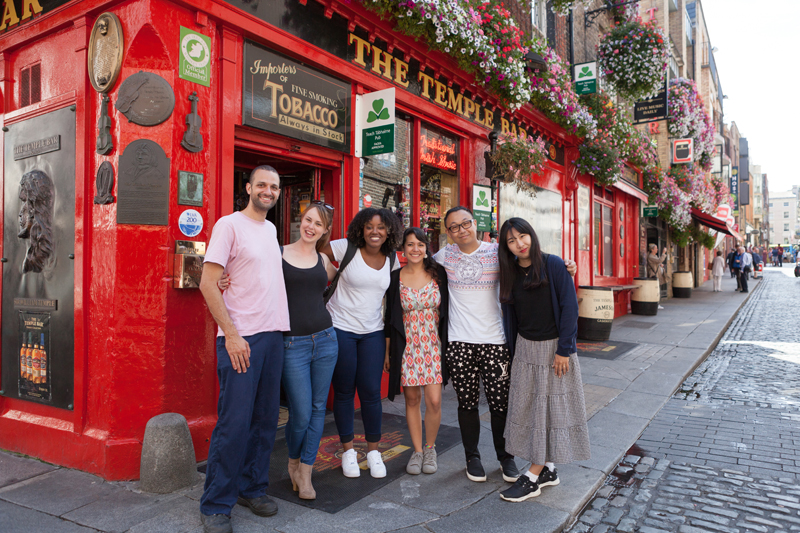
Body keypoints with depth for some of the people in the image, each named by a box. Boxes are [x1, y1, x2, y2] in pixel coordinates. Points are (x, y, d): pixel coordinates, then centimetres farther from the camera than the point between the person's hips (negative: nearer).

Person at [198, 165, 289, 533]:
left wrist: (279, 328, 14)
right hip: (240, 338, -7)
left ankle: (252, 488, 27)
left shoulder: (271, 230, 16)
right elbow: (208, 284, -11)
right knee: (234, 422, -5)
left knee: (265, 419, 12)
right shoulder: (229, 225, -5)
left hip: (273, 336, 7)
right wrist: (231, 334, -16)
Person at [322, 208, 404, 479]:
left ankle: (373, 450, 22)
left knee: (371, 392, 3)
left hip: (373, 332, 3)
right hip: (341, 329, -2)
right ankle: (348, 450, 24)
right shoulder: (346, 248, -10)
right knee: (344, 391, 7)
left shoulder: (392, 259, 3)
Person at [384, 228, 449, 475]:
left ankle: (430, 448, 19)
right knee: (412, 399, 6)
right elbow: (390, 316, 6)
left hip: (433, 345, 0)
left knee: (434, 400, -4)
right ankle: (417, 450, 23)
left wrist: (448, 344, 5)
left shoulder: (438, 274, 2)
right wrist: (388, 352, 5)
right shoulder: (395, 278, 2)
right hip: (407, 346, 0)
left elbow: (446, 310, 7)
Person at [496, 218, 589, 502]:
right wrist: (512, 351, 8)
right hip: (525, 348, 5)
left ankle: (532, 478, 8)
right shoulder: (510, 273, 4)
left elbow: (569, 307, -12)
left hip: (554, 347, -5)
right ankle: (547, 470, 22)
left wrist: (564, 350, -15)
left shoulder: (553, 265, -10)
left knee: (551, 408, 1)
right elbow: (510, 315, 9)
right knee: (528, 407, 7)